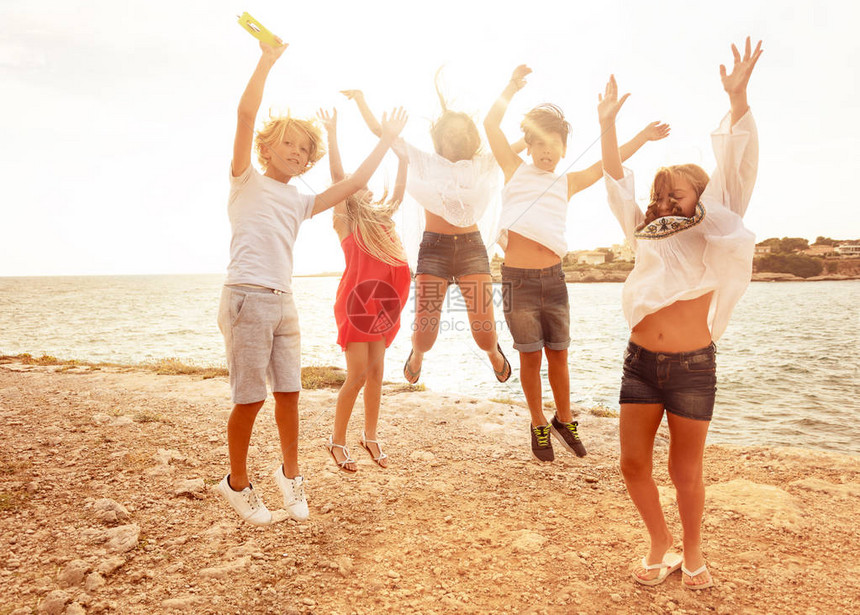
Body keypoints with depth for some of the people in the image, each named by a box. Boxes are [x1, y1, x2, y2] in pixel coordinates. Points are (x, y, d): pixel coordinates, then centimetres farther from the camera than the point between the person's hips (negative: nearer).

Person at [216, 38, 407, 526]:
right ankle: (237, 483, 17)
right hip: (247, 298, -5)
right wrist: (268, 60, -4)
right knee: (250, 399, -1)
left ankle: (291, 474, 25)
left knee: (288, 394, 8)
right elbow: (247, 113, -6)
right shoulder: (246, 180, 5)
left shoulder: (300, 202, 20)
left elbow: (354, 183, 18)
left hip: (284, 303, 6)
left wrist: (386, 140, 20)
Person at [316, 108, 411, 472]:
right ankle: (337, 440, 7)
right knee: (358, 373, -7)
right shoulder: (345, 221, 0)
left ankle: (370, 436, 18)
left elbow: (399, 192, 21)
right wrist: (332, 133, -13)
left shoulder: (382, 218, 17)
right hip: (355, 300, -6)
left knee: (376, 371, 7)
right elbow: (337, 176, -8)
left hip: (380, 302, 6)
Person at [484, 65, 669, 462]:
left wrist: (643, 137, 12)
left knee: (558, 354, 10)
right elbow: (490, 125, 5)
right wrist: (511, 89, -2)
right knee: (531, 356, 5)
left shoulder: (567, 183, 16)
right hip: (518, 277, -2)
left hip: (553, 277, 2)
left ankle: (563, 421, 29)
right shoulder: (516, 171, 10)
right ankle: (538, 425, 22)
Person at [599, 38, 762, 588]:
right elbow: (617, 182, 13)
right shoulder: (646, 232, 12)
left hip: (693, 366, -3)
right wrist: (608, 123, 8)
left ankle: (693, 552, 33)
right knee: (634, 465, 5)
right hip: (641, 361, 3)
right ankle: (661, 546, 29)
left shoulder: (713, 232, 3)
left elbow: (736, 168, -7)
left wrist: (738, 97, -16)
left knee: (686, 472, 8)